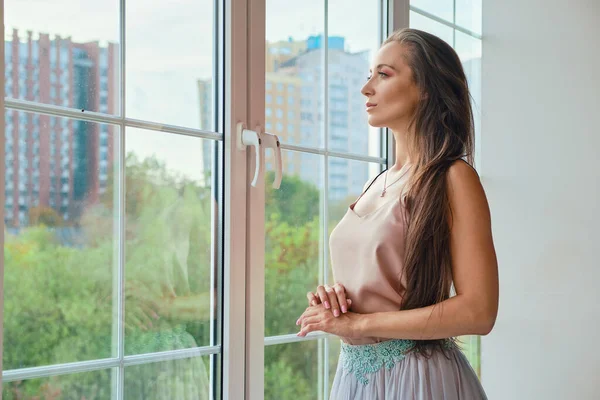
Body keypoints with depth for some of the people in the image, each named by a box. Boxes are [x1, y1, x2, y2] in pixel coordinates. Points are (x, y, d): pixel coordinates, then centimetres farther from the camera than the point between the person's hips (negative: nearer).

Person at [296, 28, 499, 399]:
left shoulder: (453, 178, -12)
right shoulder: (377, 184, 9)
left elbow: (478, 311, -19)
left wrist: (358, 323, -16)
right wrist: (330, 300, -4)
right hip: (356, 369, 7)